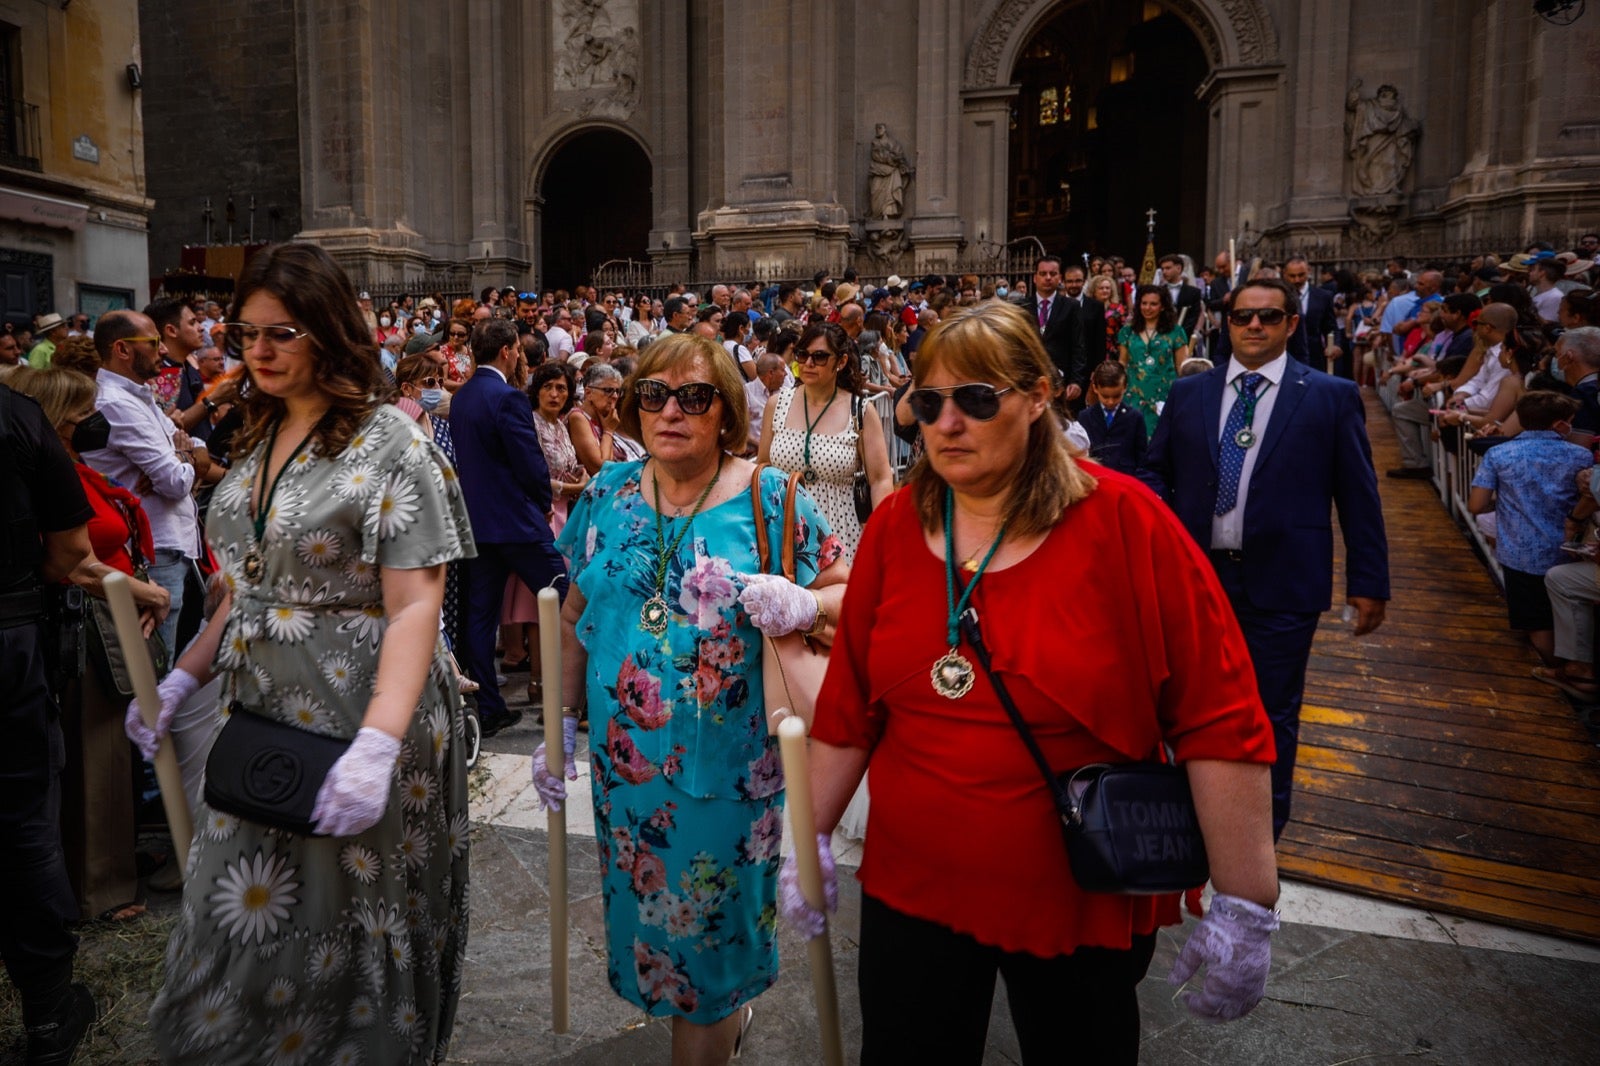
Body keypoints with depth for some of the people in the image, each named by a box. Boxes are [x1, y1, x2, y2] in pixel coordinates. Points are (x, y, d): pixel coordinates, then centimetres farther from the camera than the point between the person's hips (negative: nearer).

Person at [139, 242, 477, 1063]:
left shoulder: (389, 445, -13)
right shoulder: (260, 440, 10)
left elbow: (414, 606, -21)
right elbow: (252, 589, 17)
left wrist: (377, 748, -30)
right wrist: (180, 680, 9)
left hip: (355, 718, -7)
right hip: (261, 718, 7)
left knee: (347, 931, 8)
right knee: (248, 924, 16)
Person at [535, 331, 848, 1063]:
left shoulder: (769, 500, -9)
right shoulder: (607, 495, 3)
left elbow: (848, 594, -6)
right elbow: (576, 617, 11)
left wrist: (801, 604, -27)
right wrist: (562, 726, 13)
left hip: (728, 768, -4)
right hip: (625, 760, 5)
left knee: (705, 926, 8)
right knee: (644, 913, 20)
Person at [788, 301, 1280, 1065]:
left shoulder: (1124, 522, -15)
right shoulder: (895, 526, -4)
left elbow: (1220, 720, -14)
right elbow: (850, 706, 3)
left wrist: (1245, 906, -14)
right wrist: (813, 838, 6)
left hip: (1086, 905, -2)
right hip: (911, 888, 3)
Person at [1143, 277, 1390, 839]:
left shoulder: (1332, 397, -2)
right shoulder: (1188, 392, 6)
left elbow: (1359, 495, -2)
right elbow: (1157, 471, 10)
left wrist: (1369, 582, -4)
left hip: (1281, 582, -3)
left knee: (1271, 714, 8)